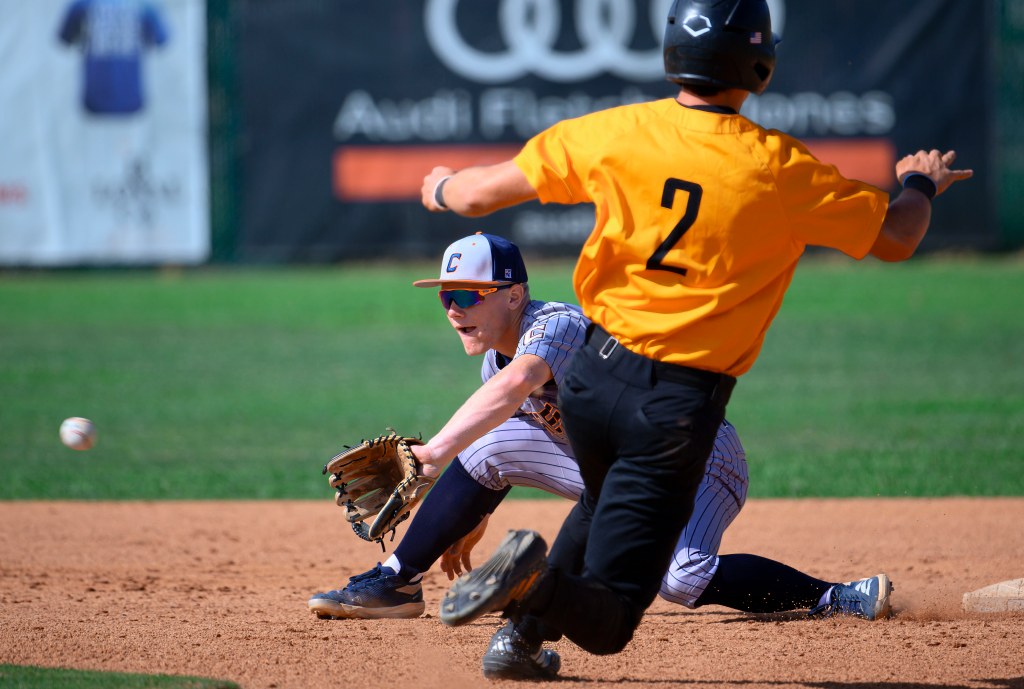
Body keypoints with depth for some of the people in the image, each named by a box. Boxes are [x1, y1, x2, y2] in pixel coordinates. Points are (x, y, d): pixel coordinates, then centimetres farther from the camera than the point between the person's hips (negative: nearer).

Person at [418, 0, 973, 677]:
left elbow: (483, 193, 3)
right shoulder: (782, 170, -11)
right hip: (680, 406, -4)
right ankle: (541, 587, -34)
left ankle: (528, 625, 12)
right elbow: (896, 237, 1)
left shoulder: (617, 133, -4)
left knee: (606, 503, 34)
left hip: (591, 376, 4)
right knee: (606, 619, -1)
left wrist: (441, 188, 27)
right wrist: (919, 186, 25)